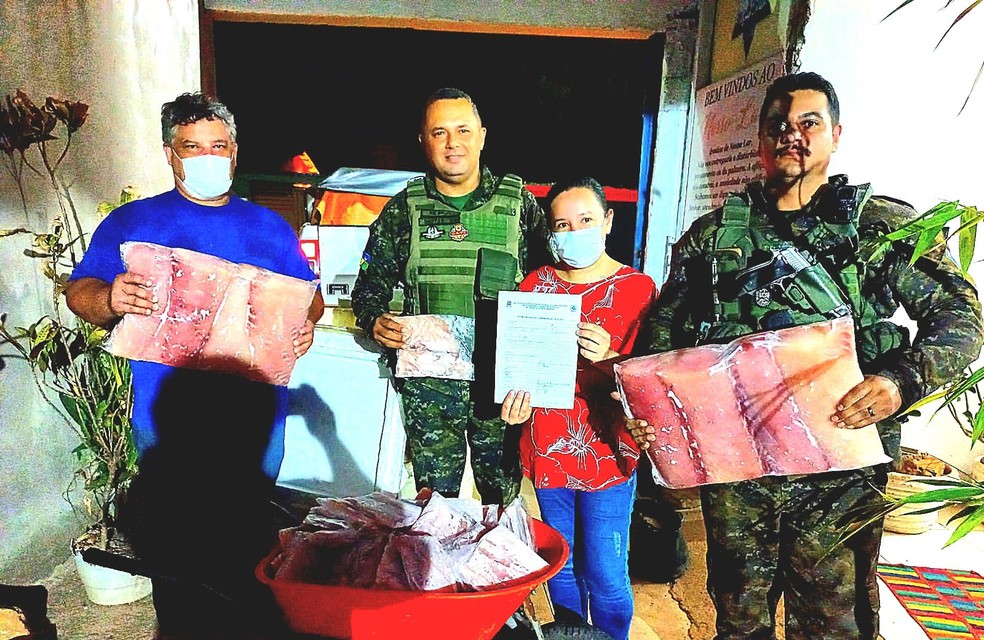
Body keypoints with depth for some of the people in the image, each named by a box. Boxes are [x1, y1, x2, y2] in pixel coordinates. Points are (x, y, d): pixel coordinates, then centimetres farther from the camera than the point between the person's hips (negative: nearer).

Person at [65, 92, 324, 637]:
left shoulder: (269, 226, 11)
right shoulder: (132, 222, 3)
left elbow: (309, 294, 13)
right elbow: (79, 292, -1)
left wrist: (306, 323, -10)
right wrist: (111, 299, -24)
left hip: (257, 414, 3)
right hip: (171, 420, -2)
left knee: (250, 532, 17)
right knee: (176, 542, 8)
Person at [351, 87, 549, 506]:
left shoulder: (519, 204, 2)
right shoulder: (404, 209, 4)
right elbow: (370, 284, 10)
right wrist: (375, 321, -11)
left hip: (502, 382, 0)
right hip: (427, 385, 1)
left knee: (504, 497, 14)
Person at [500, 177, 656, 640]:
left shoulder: (638, 288, -6)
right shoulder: (535, 285, 4)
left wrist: (610, 361, -26)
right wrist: (515, 402, -9)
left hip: (607, 452, -3)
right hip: (547, 449, 4)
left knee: (605, 575, 5)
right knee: (561, 565, 19)